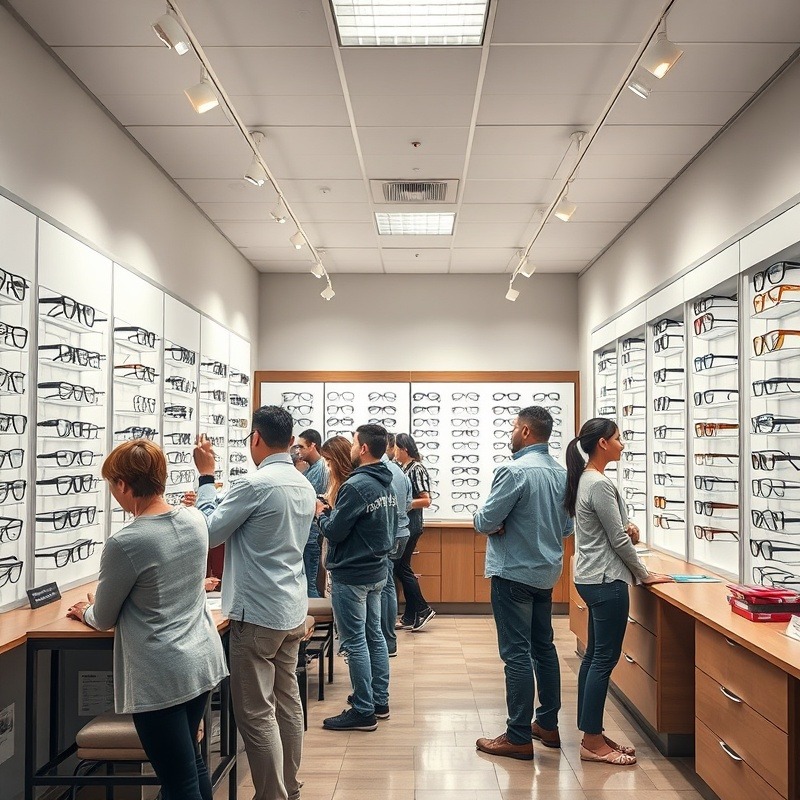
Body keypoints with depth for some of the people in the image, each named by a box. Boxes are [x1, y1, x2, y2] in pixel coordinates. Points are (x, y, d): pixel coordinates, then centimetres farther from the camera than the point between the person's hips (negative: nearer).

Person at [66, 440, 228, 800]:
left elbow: (104, 619, -4)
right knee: (191, 761, 25)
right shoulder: (195, 519, -1)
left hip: (161, 676, -7)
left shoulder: (124, 544, -21)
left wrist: (85, 611, 17)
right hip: (202, 660, 8)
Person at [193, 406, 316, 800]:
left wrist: (206, 477, -1)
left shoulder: (254, 483, -19)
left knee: (255, 714, 1)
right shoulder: (304, 486, 7)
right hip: (293, 609, 9)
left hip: (258, 613, -9)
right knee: (287, 702, 16)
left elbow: (211, 532, -8)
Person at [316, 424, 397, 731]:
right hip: (376, 571, 9)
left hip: (351, 575, -9)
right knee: (374, 636, 16)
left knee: (355, 642, -1)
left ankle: (364, 712, 7)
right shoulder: (387, 485, 8)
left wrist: (322, 512, 1)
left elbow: (334, 531, -19)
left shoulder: (355, 485, -21)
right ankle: (380, 701, 25)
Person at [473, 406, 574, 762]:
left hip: (513, 572, -8)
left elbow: (485, 521, -17)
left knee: (516, 653, -1)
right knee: (543, 646, 18)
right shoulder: (562, 474, 5)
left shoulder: (514, 471, -19)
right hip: (546, 572, 8)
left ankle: (519, 737, 6)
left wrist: (491, 522, 3)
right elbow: (566, 526, 12)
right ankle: (548, 725, 29)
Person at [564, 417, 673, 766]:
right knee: (605, 659, -3)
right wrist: (644, 575, -3)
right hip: (606, 580, -10)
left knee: (594, 656, 13)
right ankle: (593, 742, 6)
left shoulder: (585, 479, 11)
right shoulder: (600, 484, -19)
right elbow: (618, 540, -15)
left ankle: (591, 735, 22)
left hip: (592, 578, 10)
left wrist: (626, 526, -1)